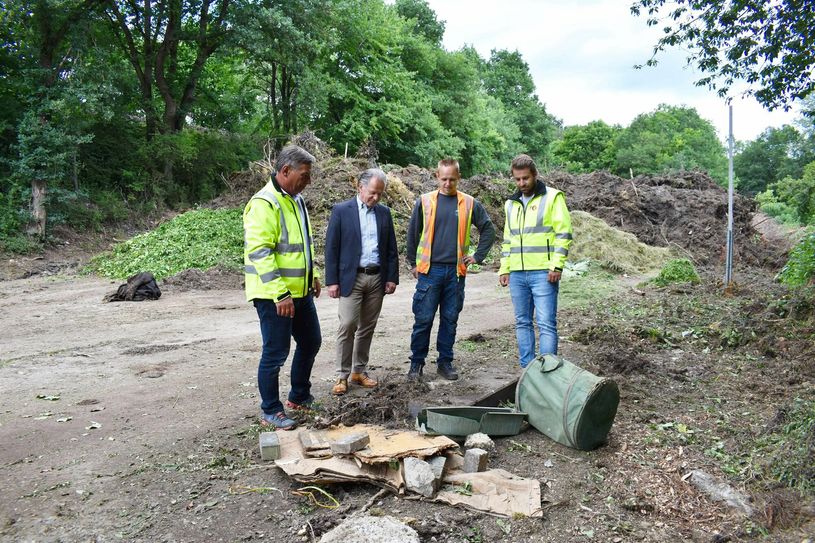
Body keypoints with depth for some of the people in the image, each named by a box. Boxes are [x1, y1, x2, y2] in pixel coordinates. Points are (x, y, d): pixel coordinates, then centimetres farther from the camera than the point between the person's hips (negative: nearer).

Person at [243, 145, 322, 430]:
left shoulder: (296, 200, 13)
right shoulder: (264, 203, -18)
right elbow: (259, 252, -24)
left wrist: (313, 275, 18)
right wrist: (280, 294, -27)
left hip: (301, 291, 10)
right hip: (273, 296, -10)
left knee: (310, 342, 19)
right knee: (275, 353, 0)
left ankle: (299, 397, 37)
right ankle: (270, 412, 17)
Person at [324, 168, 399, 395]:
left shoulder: (384, 212, 9)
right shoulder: (341, 210, -3)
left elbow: (391, 248, 12)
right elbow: (331, 248, -4)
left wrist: (392, 278, 5)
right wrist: (332, 281, -8)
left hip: (377, 278, 4)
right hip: (351, 278, -4)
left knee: (367, 327, 9)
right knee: (347, 326, -7)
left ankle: (359, 371, 21)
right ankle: (342, 375, 3)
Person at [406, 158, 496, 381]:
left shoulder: (469, 203, 4)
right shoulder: (425, 201, 2)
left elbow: (488, 229, 13)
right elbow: (413, 233, 10)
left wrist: (477, 256, 7)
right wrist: (413, 263, 9)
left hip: (456, 271, 2)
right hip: (429, 270, -1)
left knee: (450, 319, 8)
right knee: (423, 319, 0)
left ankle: (445, 362, 20)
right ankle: (417, 363, 12)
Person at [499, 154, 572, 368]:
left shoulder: (552, 197, -1)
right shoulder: (511, 204, 17)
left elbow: (563, 233, -7)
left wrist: (557, 266, -14)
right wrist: (504, 269, 14)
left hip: (543, 272, -6)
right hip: (517, 274, 6)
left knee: (546, 323, -6)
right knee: (522, 323, 10)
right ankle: (527, 369, 18)